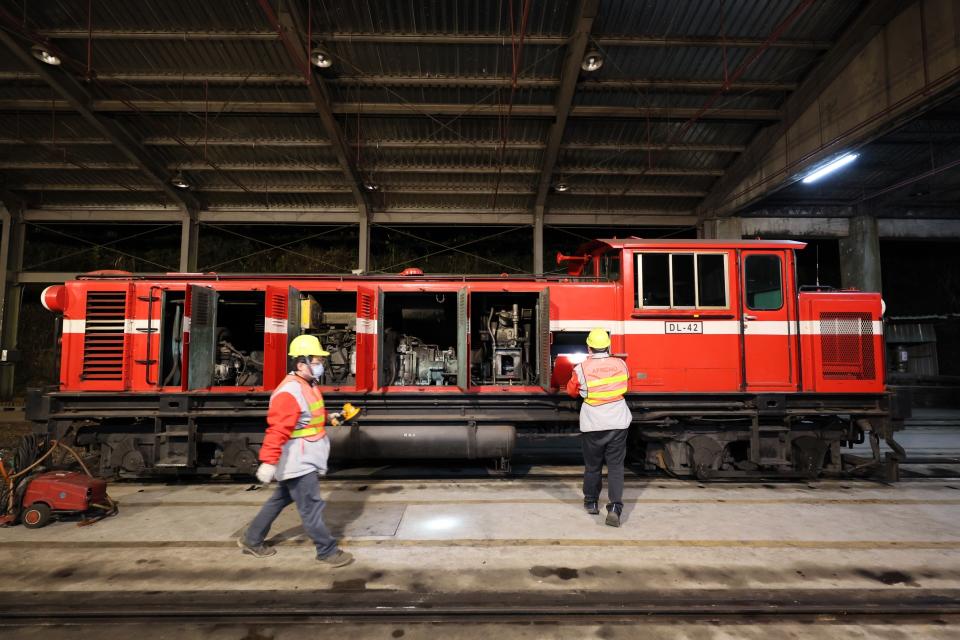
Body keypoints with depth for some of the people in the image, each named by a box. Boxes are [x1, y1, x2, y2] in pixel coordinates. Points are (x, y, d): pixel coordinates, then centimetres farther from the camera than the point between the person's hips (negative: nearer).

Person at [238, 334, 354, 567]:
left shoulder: (308, 386, 9)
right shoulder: (289, 392, -24)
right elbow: (277, 429, -31)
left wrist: (328, 417, 16)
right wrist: (268, 461, -34)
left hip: (304, 459, 11)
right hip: (297, 462, -11)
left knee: (281, 499, 22)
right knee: (312, 506, 0)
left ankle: (251, 539, 37)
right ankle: (327, 552, 11)